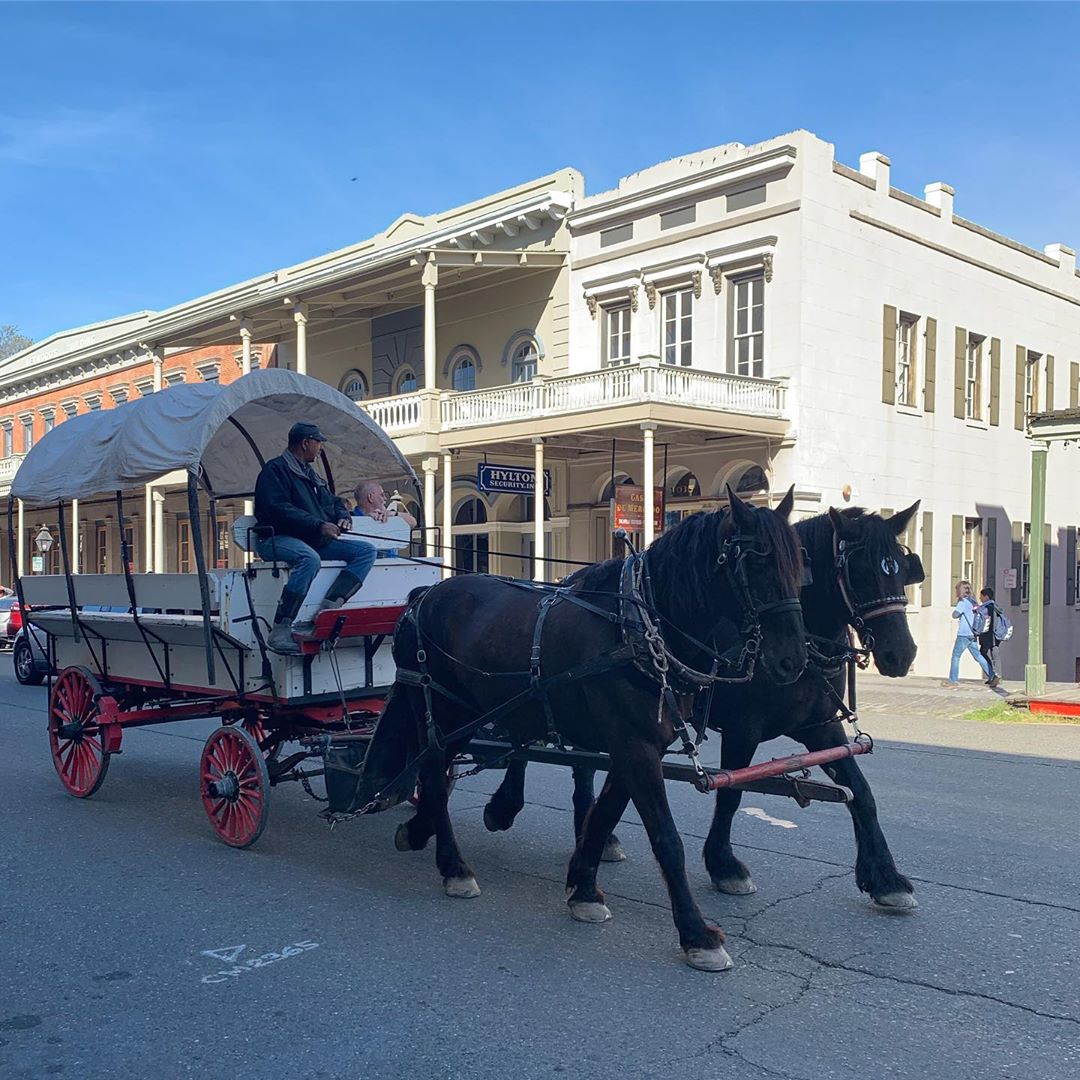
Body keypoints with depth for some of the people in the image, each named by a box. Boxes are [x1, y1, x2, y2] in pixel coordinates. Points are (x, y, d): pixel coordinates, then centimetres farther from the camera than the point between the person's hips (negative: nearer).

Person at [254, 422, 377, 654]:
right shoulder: (275, 469, -3)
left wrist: (343, 516, 6)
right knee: (310, 558, -41)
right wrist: (319, 525, -23)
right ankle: (280, 631, -39)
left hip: (314, 541, 9)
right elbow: (279, 509, -17)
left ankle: (328, 607, -27)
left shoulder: (312, 476, 26)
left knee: (366, 550, -8)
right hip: (278, 539, -9)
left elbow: (334, 502, 31)